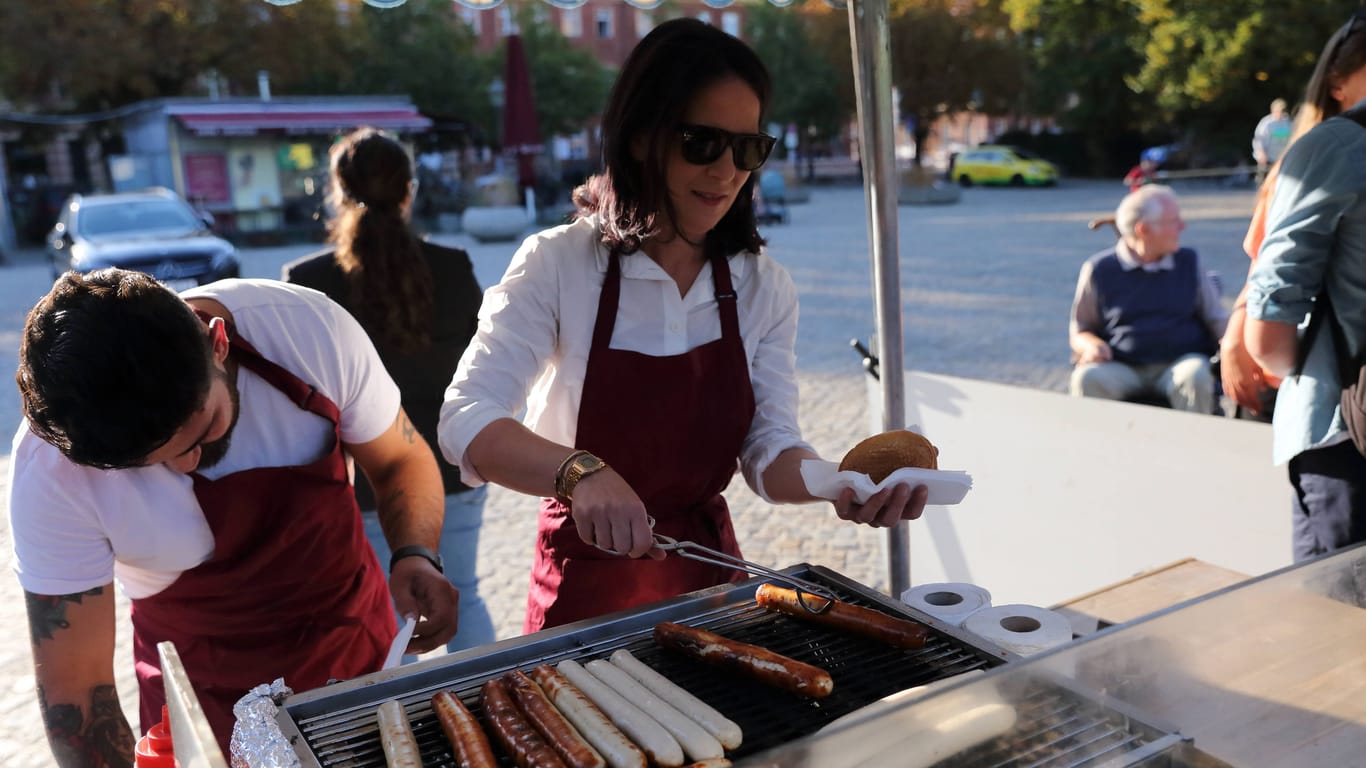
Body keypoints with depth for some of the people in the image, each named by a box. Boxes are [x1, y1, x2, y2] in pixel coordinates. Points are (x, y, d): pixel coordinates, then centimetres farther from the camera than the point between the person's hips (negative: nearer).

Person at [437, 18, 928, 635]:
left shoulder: (763, 287, -4)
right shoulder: (558, 264, -16)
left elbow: (769, 451, -7)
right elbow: (466, 422, -22)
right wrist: (579, 471, -40)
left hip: (708, 575, 4)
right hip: (587, 592, -3)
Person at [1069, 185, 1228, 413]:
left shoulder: (1190, 264, 14)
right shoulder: (1099, 270, 5)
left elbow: (1218, 320, 15)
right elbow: (1080, 332, 11)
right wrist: (1091, 345, -13)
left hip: (1181, 362, 2)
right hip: (1121, 368, -1)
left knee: (1195, 376, -34)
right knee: (1087, 378, -33)